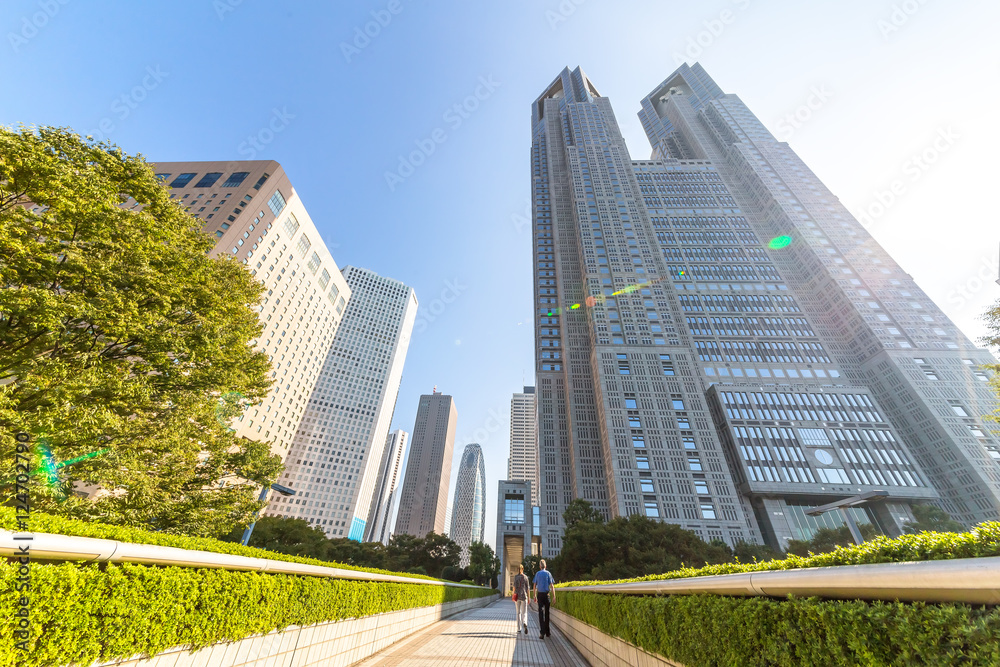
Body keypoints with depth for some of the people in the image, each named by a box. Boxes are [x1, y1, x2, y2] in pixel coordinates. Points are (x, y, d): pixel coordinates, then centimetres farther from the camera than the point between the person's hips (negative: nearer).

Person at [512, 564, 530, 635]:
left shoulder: (515, 577, -1)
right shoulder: (525, 577, -1)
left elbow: (514, 586, -9)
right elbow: (528, 588, -1)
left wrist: (513, 595, -4)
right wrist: (529, 598, 6)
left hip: (517, 596, 1)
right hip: (524, 596, -1)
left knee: (518, 613, 12)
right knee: (524, 612, 5)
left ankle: (519, 629, 11)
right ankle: (524, 623, -23)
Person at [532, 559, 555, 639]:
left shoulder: (537, 573, 5)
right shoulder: (548, 573, -2)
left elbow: (535, 586, 7)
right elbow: (551, 585, -6)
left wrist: (535, 596, 14)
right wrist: (554, 596, -4)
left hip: (539, 594, 1)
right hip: (546, 594, -1)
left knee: (540, 613, -1)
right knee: (547, 613, 12)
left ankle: (542, 632, -11)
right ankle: (547, 632, 21)